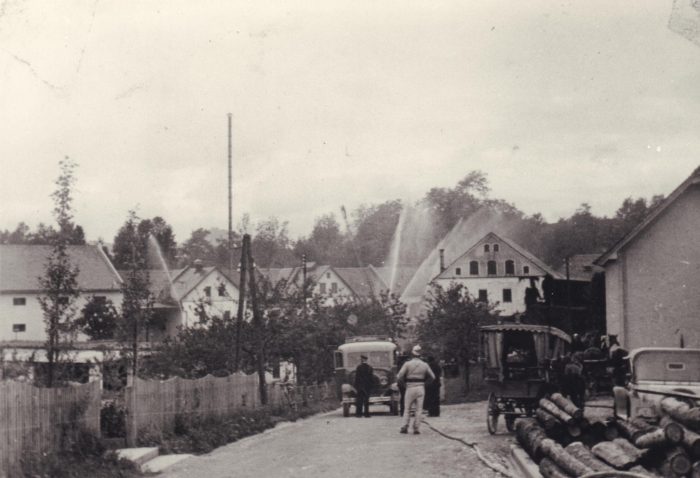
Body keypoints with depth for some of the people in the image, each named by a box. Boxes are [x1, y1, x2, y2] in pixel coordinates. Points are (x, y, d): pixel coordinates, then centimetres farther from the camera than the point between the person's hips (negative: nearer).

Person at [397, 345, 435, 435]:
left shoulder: (407, 364, -6)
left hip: (410, 388, -2)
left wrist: (405, 380, 12)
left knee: (407, 408, 10)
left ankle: (405, 426, 2)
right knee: (419, 409, 5)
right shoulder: (424, 365, 2)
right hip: (421, 387, 2)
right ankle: (416, 428, 1)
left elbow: (399, 377, -8)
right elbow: (432, 377, 10)